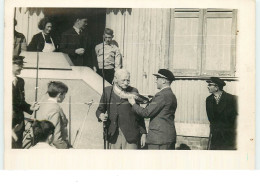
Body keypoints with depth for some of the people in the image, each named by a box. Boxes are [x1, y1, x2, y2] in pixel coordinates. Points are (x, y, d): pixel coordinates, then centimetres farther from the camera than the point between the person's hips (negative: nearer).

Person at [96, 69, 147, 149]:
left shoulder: (133, 92, 4)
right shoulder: (108, 91, 6)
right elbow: (100, 109, 12)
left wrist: (143, 133, 5)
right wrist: (101, 115, -12)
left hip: (130, 134, -1)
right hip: (114, 135, 1)